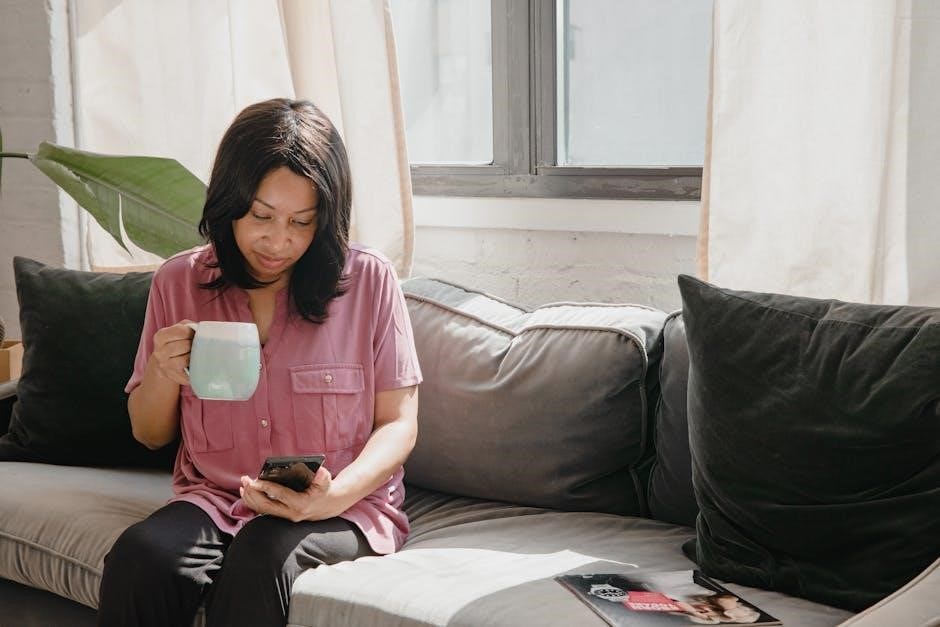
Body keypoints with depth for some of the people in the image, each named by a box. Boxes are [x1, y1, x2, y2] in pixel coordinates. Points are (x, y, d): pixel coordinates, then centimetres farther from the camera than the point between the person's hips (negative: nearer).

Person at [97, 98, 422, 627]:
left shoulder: (370, 280, -1)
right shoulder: (178, 282, 6)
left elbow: (398, 424, 0)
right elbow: (150, 434, 15)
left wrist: (336, 495, -20)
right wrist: (163, 373, -8)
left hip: (344, 509, -2)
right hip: (212, 500, 3)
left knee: (261, 557, -36)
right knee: (139, 558, -30)